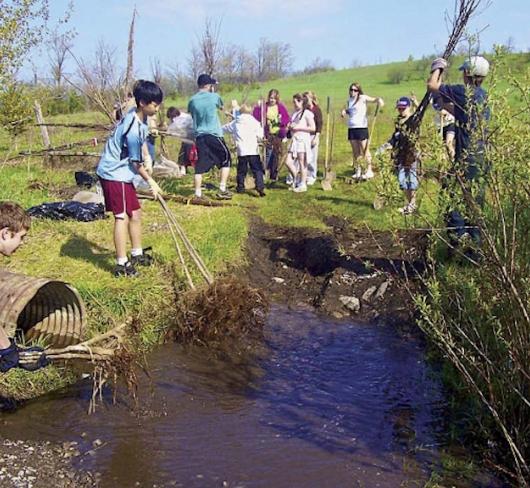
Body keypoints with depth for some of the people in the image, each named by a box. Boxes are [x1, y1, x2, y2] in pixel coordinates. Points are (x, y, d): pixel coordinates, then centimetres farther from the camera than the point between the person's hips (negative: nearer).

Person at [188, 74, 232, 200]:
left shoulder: (192, 100, 4)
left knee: (200, 165, 5)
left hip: (199, 136, 3)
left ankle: (198, 193, 3)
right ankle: (222, 189, 6)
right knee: (226, 160, 11)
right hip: (214, 134, -3)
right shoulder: (214, 97, -3)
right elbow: (221, 107, 17)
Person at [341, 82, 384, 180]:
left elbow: (373, 99, -16)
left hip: (362, 127, -6)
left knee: (365, 150, -4)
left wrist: (379, 99, -38)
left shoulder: (363, 98, -4)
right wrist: (344, 111, 6)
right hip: (351, 128, 6)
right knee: (355, 151, 10)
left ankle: (369, 170, 3)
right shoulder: (349, 100, 15)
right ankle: (358, 170, 20)